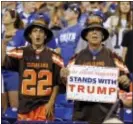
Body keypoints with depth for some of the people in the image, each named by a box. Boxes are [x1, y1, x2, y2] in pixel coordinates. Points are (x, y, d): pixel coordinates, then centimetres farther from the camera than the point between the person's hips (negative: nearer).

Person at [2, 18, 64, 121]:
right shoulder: (20, 53, 2)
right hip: (25, 105, 1)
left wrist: (51, 102, -2)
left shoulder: (53, 57, 3)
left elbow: (57, 83, 5)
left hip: (45, 105, -1)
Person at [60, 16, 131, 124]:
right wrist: (64, 76, -12)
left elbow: (124, 80, 5)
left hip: (106, 110, -1)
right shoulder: (77, 58, 10)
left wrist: (125, 82, -18)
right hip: (82, 110, 1)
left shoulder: (112, 57, 6)